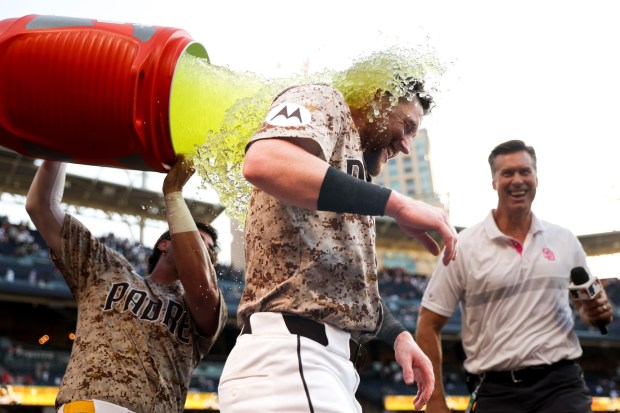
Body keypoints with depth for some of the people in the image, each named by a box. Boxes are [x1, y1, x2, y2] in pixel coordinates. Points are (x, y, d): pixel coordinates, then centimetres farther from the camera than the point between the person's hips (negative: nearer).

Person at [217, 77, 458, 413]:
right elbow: (264, 162, -24)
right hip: (287, 356, -10)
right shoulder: (324, 102, 1)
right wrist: (397, 203, -20)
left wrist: (398, 335, 14)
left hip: (329, 363, 10)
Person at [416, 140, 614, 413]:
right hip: (496, 391, -1)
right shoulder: (463, 247, -3)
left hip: (562, 383, 2)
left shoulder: (565, 241, 8)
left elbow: (586, 301, 23)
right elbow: (428, 326, -1)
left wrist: (595, 311, -2)